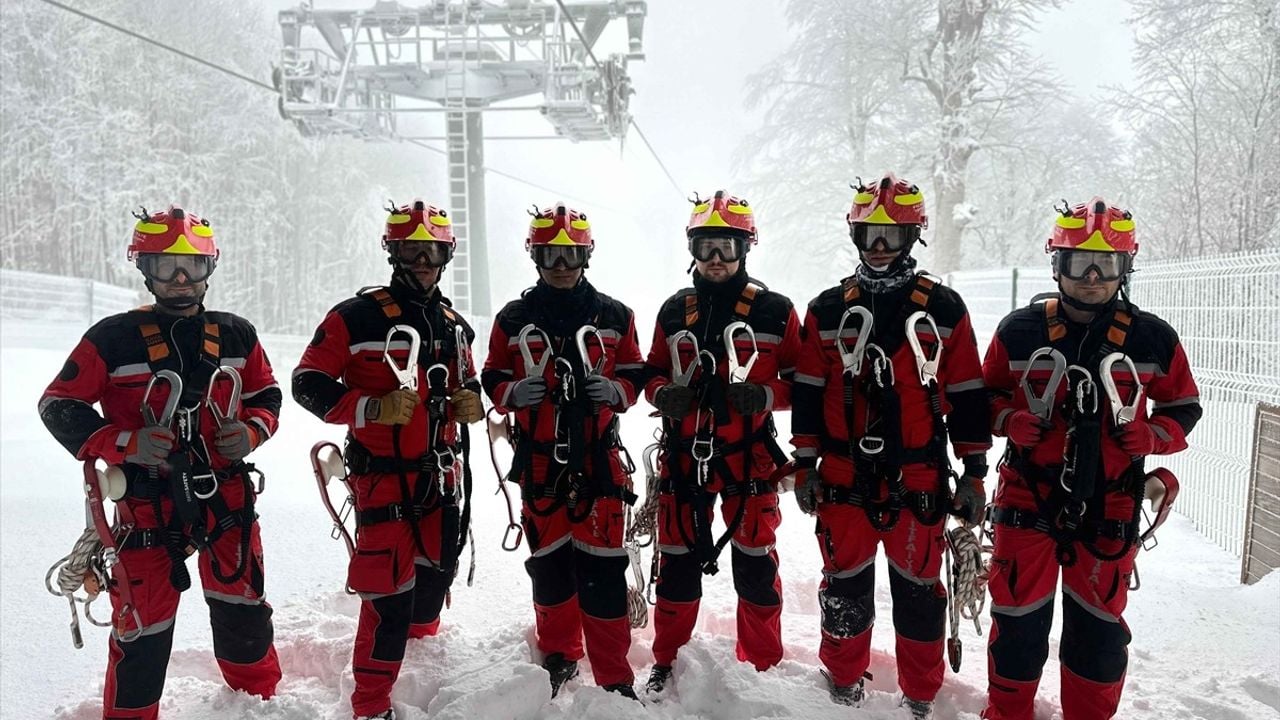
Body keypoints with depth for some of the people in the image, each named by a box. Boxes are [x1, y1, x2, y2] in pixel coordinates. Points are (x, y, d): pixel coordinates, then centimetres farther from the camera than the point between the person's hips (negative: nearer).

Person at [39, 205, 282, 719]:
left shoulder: (236, 335, 4)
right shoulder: (114, 339, -7)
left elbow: (266, 394, 15)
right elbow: (60, 406, -3)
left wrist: (251, 431, -5)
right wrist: (124, 444, -18)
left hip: (227, 498, 3)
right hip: (148, 505, -3)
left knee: (242, 612, 16)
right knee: (143, 625, 5)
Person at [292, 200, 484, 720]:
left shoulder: (455, 326, 11)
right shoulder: (357, 317, -10)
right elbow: (308, 384, -11)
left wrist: (470, 403, 0)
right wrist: (372, 408, -24)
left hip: (441, 473, 7)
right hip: (384, 475, -6)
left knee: (436, 572, 18)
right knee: (389, 593, -7)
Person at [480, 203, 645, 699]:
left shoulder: (613, 315, 5)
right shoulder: (514, 319, 5)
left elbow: (635, 375, 9)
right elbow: (492, 380, 8)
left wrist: (614, 390, -12)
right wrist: (514, 392, -13)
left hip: (598, 458, -1)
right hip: (539, 459, 1)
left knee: (602, 568, -3)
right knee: (548, 563, 12)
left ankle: (615, 678, 7)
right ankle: (559, 656, 32)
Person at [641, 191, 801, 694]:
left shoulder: (774, 311, -1)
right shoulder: (674, 312, 8)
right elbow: (654, 371, 15)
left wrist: (766, 395, -17)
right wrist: (662, 394, -7)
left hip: (749, 458, -2)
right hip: (684, 455, 2)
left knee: (755, 564, 6)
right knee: (678, 562, 10)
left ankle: (761, 666, 25)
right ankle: (666, 661, 27)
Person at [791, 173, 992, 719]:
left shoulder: (943, 309, 2)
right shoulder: (828, 310, 5)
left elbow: (967, 396, 3)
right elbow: (807, 393, 6)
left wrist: (974, 472, 1)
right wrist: (805, 465, 3)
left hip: (919, 478, -1)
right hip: (844, 476, 1)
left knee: (919, 589, 8)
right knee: (845, 586, 11)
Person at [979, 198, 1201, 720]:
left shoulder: (1152, 339, 0)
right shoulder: (1019, 330, -2)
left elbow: (1183, 408, 9)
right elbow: (986, 394, 9)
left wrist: (1149, 437, -11)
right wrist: (1012, 421, -12)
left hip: (1109, 506, 1)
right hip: (1029, 496, 0)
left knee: (1099, 623, 12)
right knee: (1018, 615, 8)